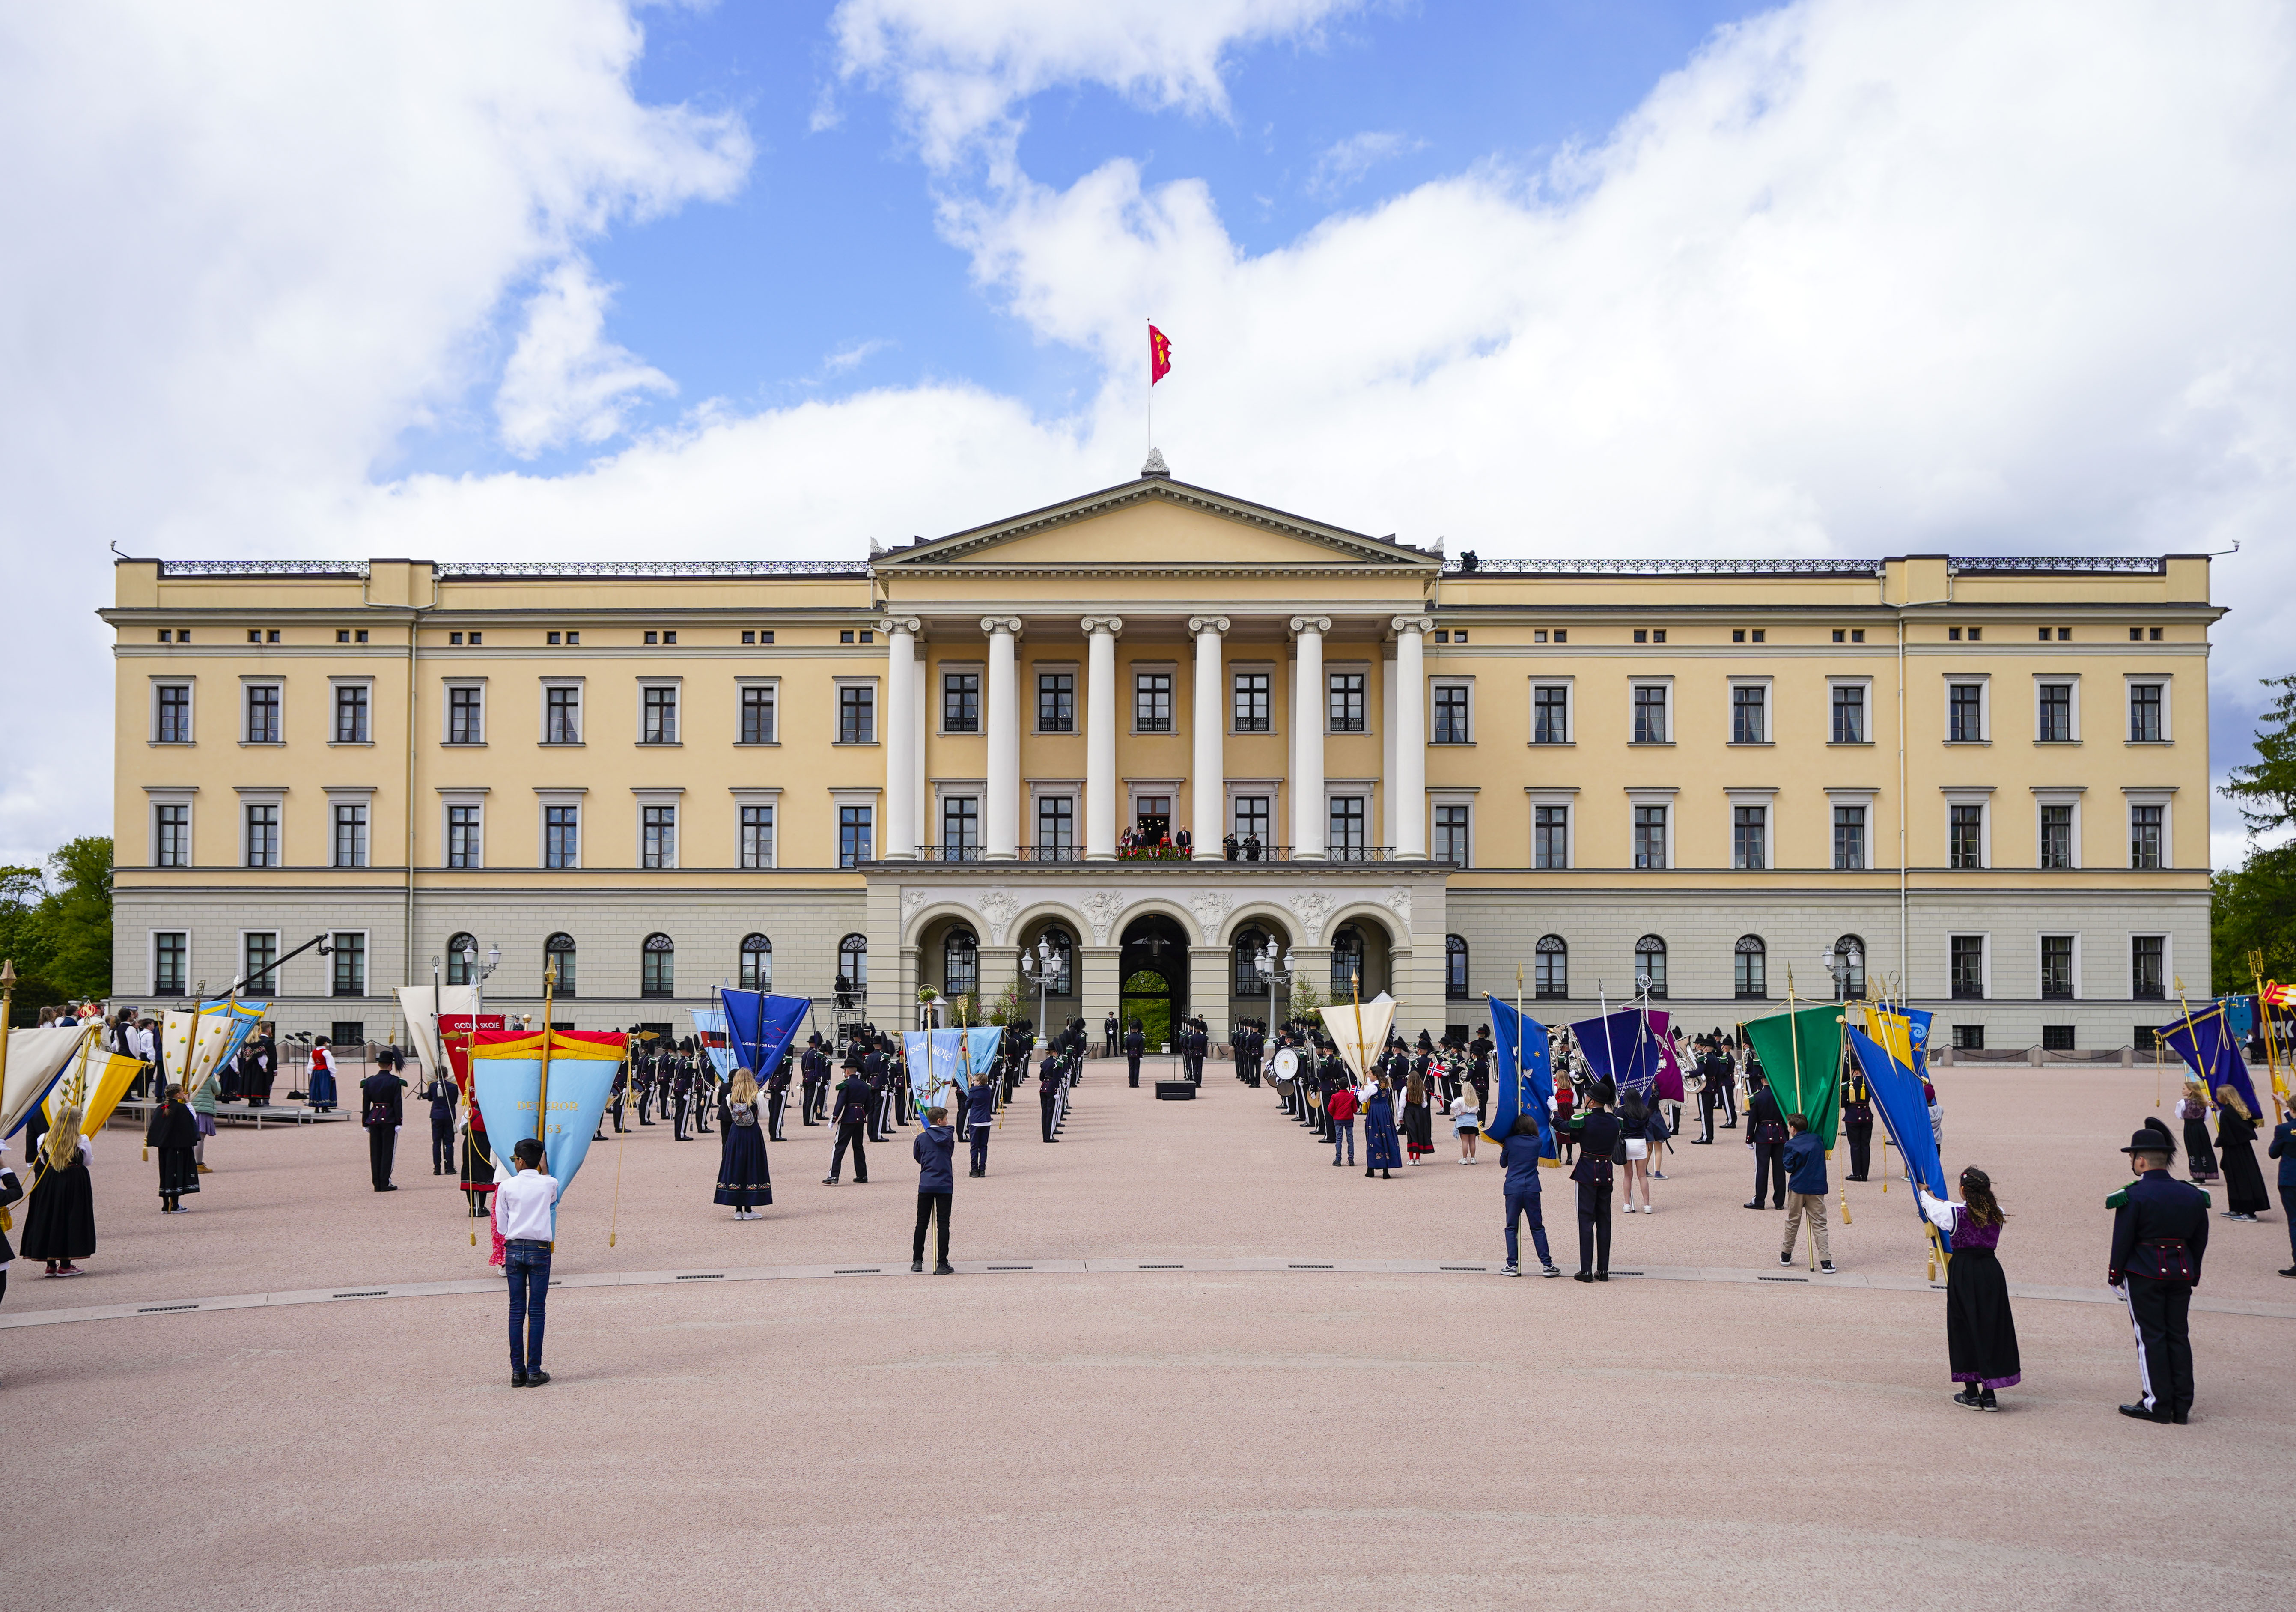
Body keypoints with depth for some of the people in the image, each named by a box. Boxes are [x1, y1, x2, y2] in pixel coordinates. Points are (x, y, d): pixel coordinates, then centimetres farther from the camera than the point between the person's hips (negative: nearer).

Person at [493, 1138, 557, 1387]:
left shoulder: (506, 1187, -1)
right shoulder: (549, 1185, -1)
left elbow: (501, 1228, 6)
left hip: (513, 1249, 1)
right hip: (539, 1249, -1)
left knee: (516, 1310, 6)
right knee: (536, 1311, 2)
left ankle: (517, 1371, 6)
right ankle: (534, 1372, 1)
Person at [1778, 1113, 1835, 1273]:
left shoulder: (1791, 1145, -8)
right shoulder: (1817, 1139, 5)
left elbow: (1789, 1167, -6)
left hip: (1797, 1188, -2)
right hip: (1817, 1189, 2)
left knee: (1793, 1222, 13)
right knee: (1819, 1225, 1)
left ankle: (1786, 1255, 24)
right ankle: (1826, 1261, -8)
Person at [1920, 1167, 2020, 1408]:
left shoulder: (1954, 1212, -11)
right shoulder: (1996, 1214, 1)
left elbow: (1930, 1205, 10)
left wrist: (1922, 1191, 33)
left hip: (1963, 1271, -3)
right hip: (1991, 1270, 3)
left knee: (1965, 1328, 6)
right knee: (1991, 1329, 8)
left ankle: (1971, 1393, 10)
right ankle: (1989, 1394, 11)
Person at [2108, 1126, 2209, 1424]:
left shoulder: (2133, 1196, -14)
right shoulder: (2193, 1195, 4)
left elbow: (2122, 1241, -11)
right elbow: (2200, 1241, 12)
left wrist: (2115, 1274, -1)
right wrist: (2191, 1273, 21)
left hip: (2144, 1275, -5)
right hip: (2181, 1274, 5)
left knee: (2151, 1338, 2)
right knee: (2179, 1336, 11)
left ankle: (2158, 1405, 5)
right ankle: (2182, 1406, 14)